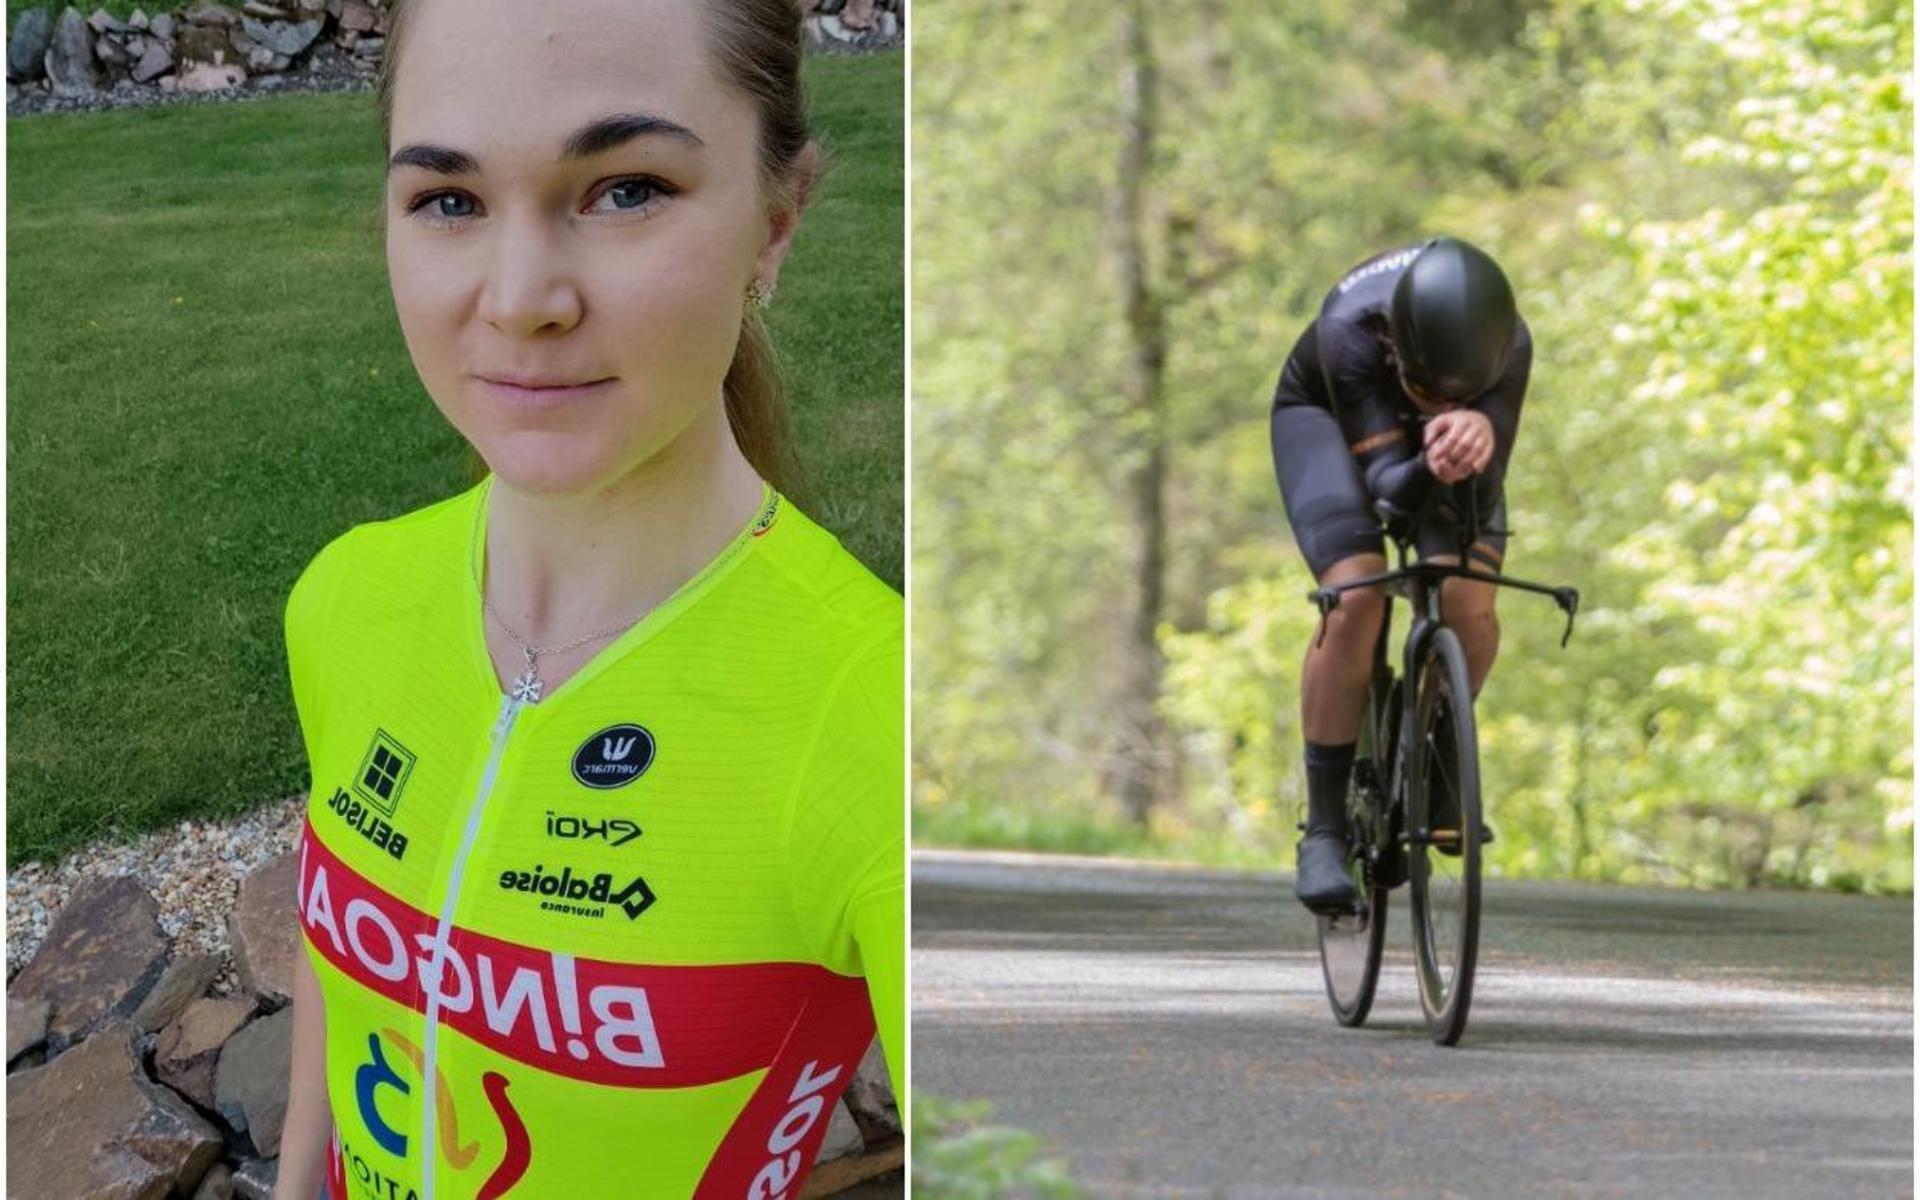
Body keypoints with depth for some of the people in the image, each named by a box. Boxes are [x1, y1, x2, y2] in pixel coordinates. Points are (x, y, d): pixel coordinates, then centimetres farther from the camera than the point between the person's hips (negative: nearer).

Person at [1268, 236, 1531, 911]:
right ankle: (1323, 826, -15)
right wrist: (1429, 470, -65)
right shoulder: (1350, 332, -41)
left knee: (1471, 614, -20)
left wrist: (1478, 437, -59)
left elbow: (1483, 496, -36)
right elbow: (1385, 481, -42)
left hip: (1435, 431, 2)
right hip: (1324, 414, -2)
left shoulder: (1508, 345, -35)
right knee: (1355, 600, -26)